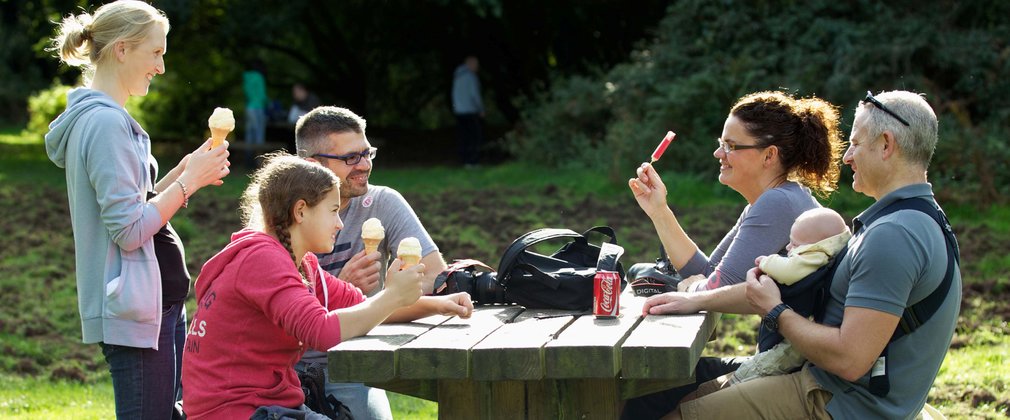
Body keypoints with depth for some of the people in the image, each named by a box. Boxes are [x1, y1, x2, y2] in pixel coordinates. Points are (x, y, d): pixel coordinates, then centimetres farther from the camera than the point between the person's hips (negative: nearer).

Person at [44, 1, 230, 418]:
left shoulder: (104, 117, 14)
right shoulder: (106, 123, -16)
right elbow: (129, 230, -21)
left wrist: (185, 171, 8)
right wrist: (189, 180, -13)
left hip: (159, 302, 10)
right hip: (134, 309, -10)